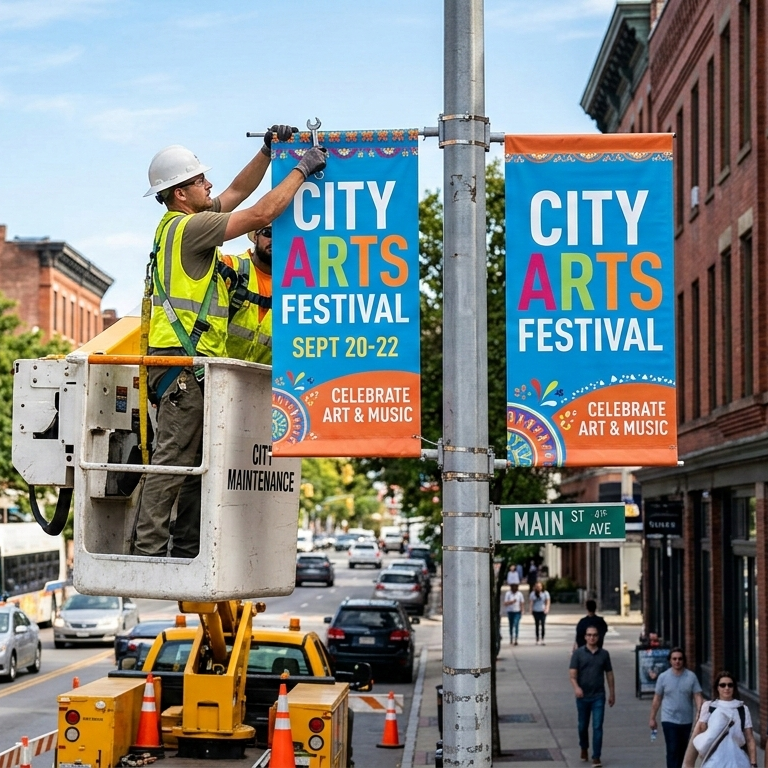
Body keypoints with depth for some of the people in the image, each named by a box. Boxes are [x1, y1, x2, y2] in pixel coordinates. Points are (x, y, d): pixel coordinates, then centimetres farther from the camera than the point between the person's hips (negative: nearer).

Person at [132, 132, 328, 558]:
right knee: (173, 461, -11)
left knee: (198, 463, 10)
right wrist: (302, 169, -3)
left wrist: (267, 152, 21)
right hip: (183, 362, -10)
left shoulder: (185, 222, 18)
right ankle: (148, 549, -11)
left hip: (195, 364, 10)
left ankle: (187, 550, 12)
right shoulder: (189, 227, -11)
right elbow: (262, 214, -12)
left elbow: (238, 191, 30)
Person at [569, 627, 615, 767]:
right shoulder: (578, 653, -1)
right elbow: (573, 674, -8)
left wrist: (612, 694, 10)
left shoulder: (604, 654, 5)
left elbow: (609, 674, 11)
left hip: (598, 696, 0)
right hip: (583, 696, 0)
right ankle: (584, 749, 39)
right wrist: (576, 687, -25)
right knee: (583, 725, 14)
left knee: (597, 727, -6)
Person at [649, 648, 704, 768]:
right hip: (669, 720, -2)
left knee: (682, 751, 14)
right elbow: (657, 699, 4)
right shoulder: (663, 677, -2)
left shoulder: (691, 677, -2)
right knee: (672, 751, -10)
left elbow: (698, 697, -6)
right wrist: (652, 718, 5)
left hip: (686, 721, 2)